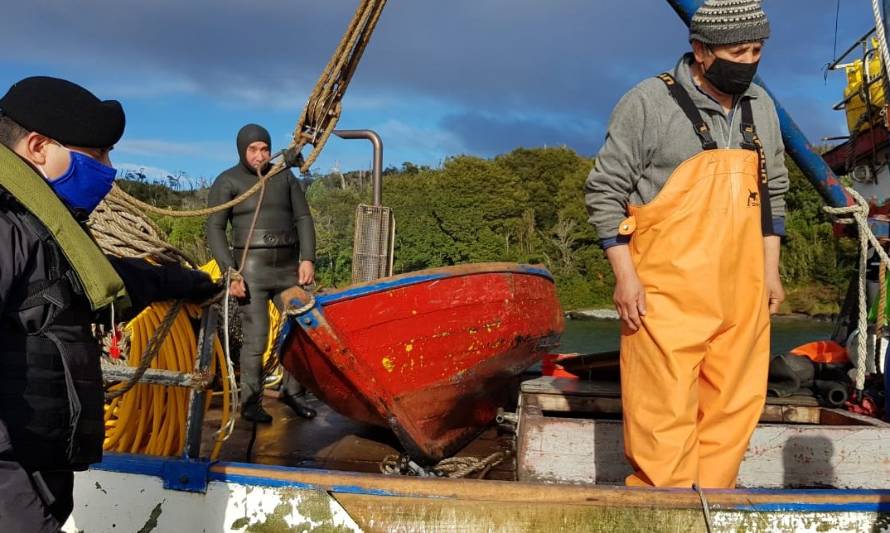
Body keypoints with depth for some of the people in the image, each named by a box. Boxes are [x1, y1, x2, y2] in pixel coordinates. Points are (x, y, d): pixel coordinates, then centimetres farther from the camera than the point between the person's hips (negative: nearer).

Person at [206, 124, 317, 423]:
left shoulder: (285, 177, 10)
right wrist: (229, 272, -15)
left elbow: (303, 218, 10)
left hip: (288, 266, 4)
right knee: (256, 339, -5)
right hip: (252, 268, -4)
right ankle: (250, 403, 9)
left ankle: (292, 391, 19)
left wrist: (307, 259, -3)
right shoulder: (227, 182, -2)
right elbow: (215, 229, -6)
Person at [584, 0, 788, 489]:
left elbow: (772, 191, 22)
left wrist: (770, 270, 17)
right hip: (667, 292, -6)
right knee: (665, 411, -5)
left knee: (734, 409, 10)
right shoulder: (649, 103, -7)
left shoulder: (760, 106, 13)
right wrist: (625, 277, -12)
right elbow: (604, 193, -6)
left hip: (742, 293, 7)